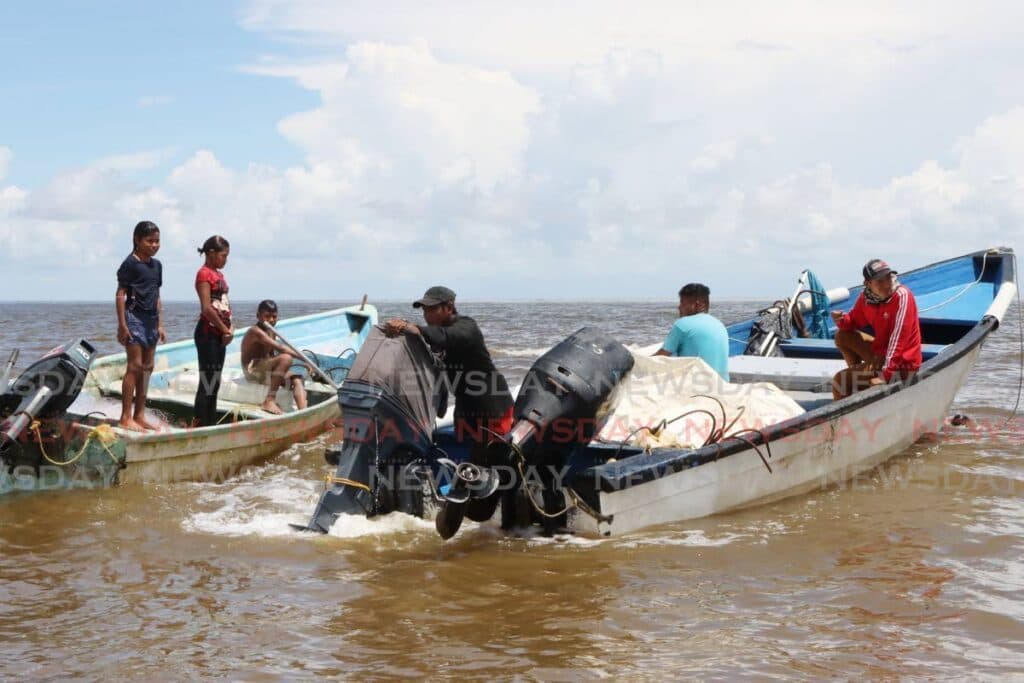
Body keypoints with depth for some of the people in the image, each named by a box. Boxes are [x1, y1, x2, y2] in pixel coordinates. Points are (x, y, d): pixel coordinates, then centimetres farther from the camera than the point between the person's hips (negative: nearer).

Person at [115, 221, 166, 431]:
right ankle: (126, 417, -8)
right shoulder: (130, 263, -8)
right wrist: (122, 324, -14)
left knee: (147, 367, 8)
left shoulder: (156, 265, 14)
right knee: (135, 366, -10)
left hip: (151, 319, 8)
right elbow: (120, 295, -10)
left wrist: (160, 324, 15)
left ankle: (139, 415, 15)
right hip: (134, 317, -8)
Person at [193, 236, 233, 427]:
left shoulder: (218, 275, 17)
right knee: (207, 383, -8)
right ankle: (201, 425, -6)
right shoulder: (204, 274, -10)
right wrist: (226, 329, -12)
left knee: (215, 382, 12)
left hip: (219, 333, 9)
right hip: (208, 333, -9)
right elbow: (206, 308, -18)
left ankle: (211, 425, 18)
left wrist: (229, 328, 2)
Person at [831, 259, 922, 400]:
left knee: (839, 381, -14)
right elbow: (854, 322, 14)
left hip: (901, 365, -7)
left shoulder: (902, 296, -22)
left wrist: (885, 375, -35)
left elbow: (897, 340, -29)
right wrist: (842, 320, -11)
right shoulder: (867, 296, -3)